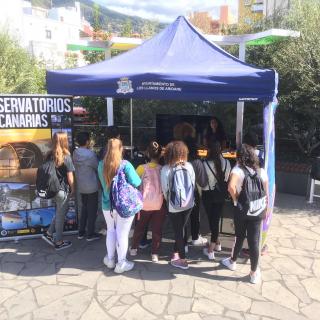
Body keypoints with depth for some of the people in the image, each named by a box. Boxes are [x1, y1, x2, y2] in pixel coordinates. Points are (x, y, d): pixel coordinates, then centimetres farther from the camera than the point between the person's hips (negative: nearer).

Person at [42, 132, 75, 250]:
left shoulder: (50, 156, -1)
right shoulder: (66, 158, -17)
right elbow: (70, 178, -13)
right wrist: (72, 189, 3)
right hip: (63, 190, -6)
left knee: (61, 212, 25)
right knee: (60, 215, 7)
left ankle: (49, 233, 24)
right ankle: (58, 242, 21)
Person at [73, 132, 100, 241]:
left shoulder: (75, 153, -1)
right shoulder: (90, 154, -20)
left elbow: (75, 167, 5)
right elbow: (98, 167, -9)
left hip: (81, 186, 7)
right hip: (92, 186, -7)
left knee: (84, 208, 20)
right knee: (92, 210, 6)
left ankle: (81, 232, 26)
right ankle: (90, 234, 14)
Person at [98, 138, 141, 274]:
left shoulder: (101, 165, -5)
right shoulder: (125, 165, -18)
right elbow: (136, 183, -18)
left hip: (107, 204, 4)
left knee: (111, 231, 20)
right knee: (122, 233, 6)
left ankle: (110, 259, 31)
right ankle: (121, 263, 16)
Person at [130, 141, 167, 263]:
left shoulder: (142, 168, -9)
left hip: (145, 204, 1)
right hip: (160, 205, 0)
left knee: (139, 227, 21)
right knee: (157, 230, 12)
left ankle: (134, 248, 35)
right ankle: (155, 254, 16)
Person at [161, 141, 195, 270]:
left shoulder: (166, 169, -15)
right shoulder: (189, 166, -6)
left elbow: (165, 188, -8)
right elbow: (193, 183, 1)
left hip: (174, 206, -3)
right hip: (188, 204, 4)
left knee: (178, 231, 10)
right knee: (180, 229, 20)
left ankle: (182, 260, 15)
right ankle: (176, 252, 34)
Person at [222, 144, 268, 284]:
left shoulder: (238, 170, -12)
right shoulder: (261, 171, -1)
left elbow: (231, 187, -31)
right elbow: (266, 193, 3)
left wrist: (235, 199, -13)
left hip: (241, 209, -2)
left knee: (240, 236, 19)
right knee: (254, 241, 8)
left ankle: (232, 262, 40)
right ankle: (254, 273, 18)